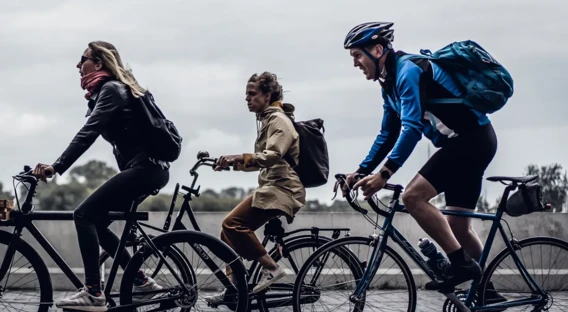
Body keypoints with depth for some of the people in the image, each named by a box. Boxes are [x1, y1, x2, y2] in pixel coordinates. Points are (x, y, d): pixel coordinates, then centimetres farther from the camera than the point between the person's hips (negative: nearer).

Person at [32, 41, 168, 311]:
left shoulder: (110, 89, -10)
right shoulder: (111, 89, 20)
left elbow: (88, 134, -22)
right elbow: (91, 133, 22)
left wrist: (56, 167, -28)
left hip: (144, 167, -10)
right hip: (147, 167, 10)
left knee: (84, 215, -16)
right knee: (95, 221, 10)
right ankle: (141, 281, 13)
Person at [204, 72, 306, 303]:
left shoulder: (279, 120, -9)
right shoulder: (267, 119, 22)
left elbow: (273, 156, -25)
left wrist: (239, 158, -33)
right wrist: (233, 162, 9)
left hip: (282, 189, -10)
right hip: (272, 187, 10)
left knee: (233, 223, -22)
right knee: (230, 230, 2)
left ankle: (271, 268, -16)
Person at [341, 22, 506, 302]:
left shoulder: (409, 70, -17)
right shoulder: (391, 83, 13)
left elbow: (412, 127, -26)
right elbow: (388, 135, 20)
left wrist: (384, 174, -30)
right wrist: (361, 171, 12)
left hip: (472, 138, -10)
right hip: (470, 142, 10)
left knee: (413, 196, -20)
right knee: (458, 227, 13)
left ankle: (461, 264, -15)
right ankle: (485, 291, 24)